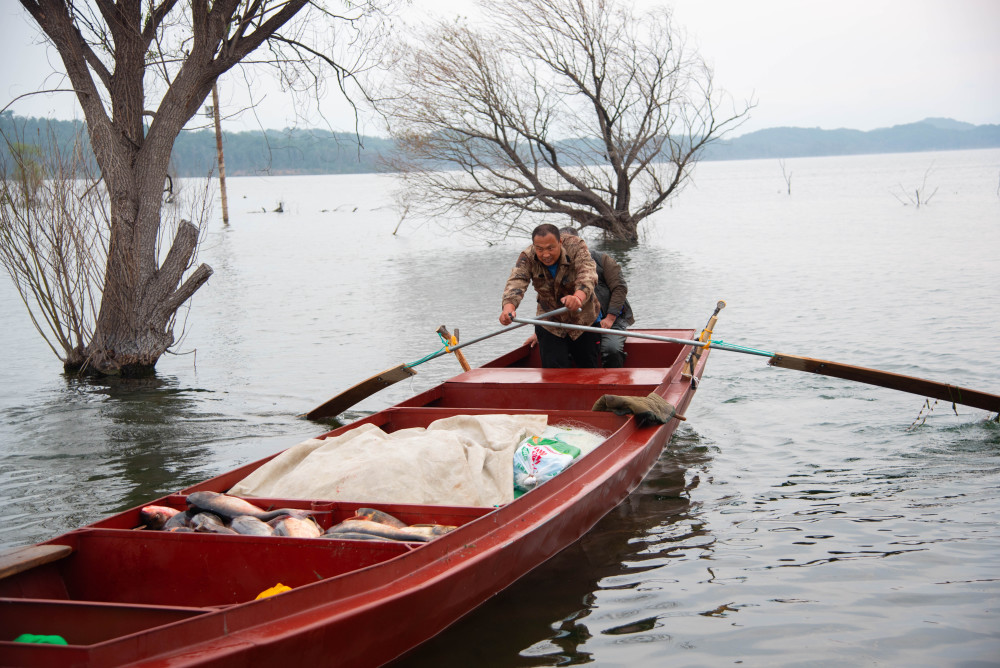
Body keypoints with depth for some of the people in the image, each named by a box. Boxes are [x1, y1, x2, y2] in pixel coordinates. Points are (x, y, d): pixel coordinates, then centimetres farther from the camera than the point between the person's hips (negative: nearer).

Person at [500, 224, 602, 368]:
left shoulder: (576, 247, -20)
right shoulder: (527, 258, -15)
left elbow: (587, 275, -37)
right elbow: (516, 282, -31)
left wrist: (578, 297, -60)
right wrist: (509, 306, -54)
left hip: (584, 321, -1)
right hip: (550, 325, 1)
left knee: (589, 368, 9)